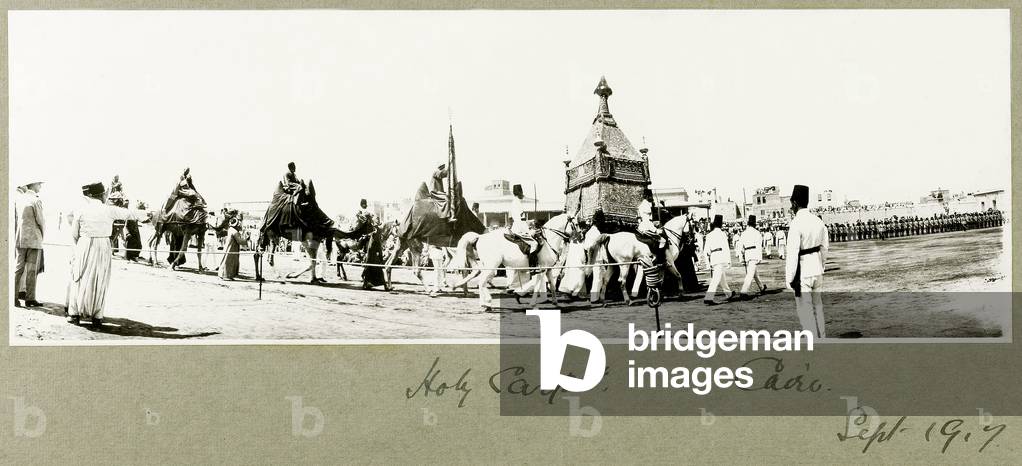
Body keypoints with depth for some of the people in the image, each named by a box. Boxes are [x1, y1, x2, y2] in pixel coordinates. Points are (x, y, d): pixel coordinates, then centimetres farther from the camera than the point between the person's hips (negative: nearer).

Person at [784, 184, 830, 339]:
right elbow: (825, 247, 12)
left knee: (805, 309, 1)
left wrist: (790, 278, -12)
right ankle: (822, 338, 28)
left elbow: (792, 253, -19)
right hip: (817, 270, 7)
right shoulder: (818, 221, 4)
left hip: (802, 272, -7)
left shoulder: (795, 224, -18)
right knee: (817, 305, 19)